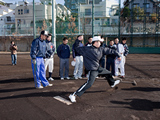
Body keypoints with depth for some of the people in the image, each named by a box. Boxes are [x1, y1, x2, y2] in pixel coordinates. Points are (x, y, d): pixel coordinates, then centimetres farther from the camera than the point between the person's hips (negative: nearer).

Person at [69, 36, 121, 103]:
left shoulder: (101, 49, 3)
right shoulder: (86, 49, -14)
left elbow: (110, 50, 11)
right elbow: (76, 48, -12)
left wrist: (118, 55, 13)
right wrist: (78, 40, -24)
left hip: (98, 68, 8)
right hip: (93, 70, -8)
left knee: (108, 73, 26)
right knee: (89, 83, -22)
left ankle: (112, 83, 61)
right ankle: (73, 95, -18)